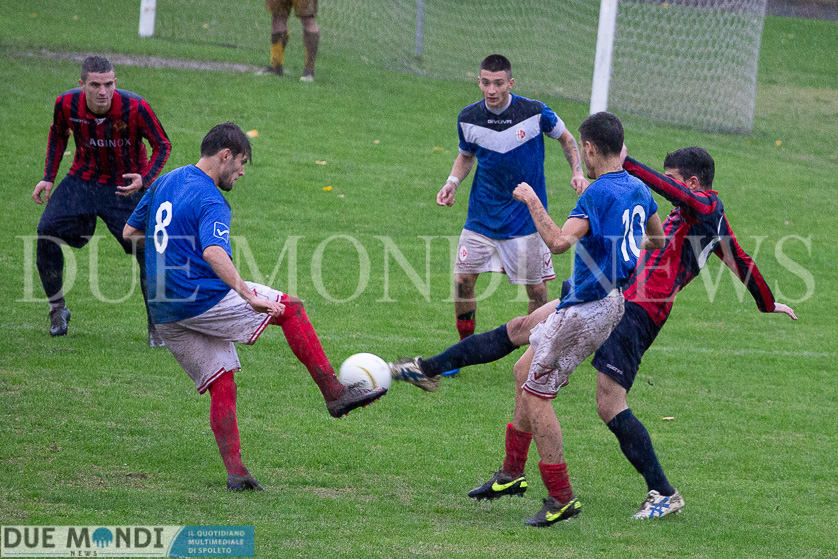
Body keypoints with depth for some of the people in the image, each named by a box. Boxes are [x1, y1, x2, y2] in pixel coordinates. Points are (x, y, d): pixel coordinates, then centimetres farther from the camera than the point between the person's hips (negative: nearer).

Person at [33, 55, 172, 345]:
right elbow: (58, 135, 8)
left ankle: (157, 326, 6)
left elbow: (162, 146, -11)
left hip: (125, 187, -3)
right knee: (46, 234, -12)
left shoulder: (135, 107, -25)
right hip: (82, 179, 3)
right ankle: (57, 309, 10)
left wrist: (145, 179, -27)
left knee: (148, 252, -13)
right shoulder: (66, 104, -16)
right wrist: (49, 177, 2)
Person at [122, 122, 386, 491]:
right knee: (289, 308, 3)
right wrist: (249, 296, -35)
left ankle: (234, 470, 0)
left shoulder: (165, 182, 12)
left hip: (164, 312, 8)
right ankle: (334, 394, 3)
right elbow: (213, 253, -33)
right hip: (202, 301, -8)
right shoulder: (211, 202, -14)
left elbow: (130, 232, 23)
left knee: (221, 386, 10)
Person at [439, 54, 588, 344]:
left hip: (526, 218, -2)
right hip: (482, 217, 2)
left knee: (536, 288, 2)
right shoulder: (468, 118, -6)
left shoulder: (534, 112, -13)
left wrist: (577, 173, -8)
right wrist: (452, 183, -4)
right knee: (463, 280, -3)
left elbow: (566, 139, 6)